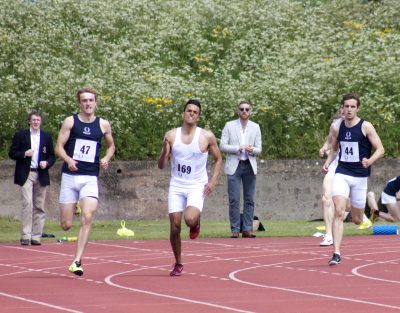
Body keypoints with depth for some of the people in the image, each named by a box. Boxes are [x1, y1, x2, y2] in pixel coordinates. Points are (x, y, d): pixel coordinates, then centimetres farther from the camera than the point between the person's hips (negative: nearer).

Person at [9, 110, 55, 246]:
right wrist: (24, 154, -12)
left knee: (39, 206, 3)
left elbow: (52, 156, 15)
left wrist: (47, 163, -6)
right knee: (27, 203, -14)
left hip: (41, 175, 3)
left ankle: (36, 237, 7)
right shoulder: (20, 135, 5)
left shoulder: (47, 137, 11)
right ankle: (25, 236, -13)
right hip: (26, 175, -3)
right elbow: (12, 153, 4)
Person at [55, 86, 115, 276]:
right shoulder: (70, 122, 1)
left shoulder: (103, 125, 7)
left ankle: (77, 261, -17)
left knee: (87, 217, -21)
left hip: (91, 178, 0)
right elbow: (59, 147, -1)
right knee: (66, 225, 1)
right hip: (70, 176, 0)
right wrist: (69, 160, -21)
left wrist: (106, 158, 2)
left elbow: (111, 145, 23)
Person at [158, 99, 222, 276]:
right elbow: (161, 166, 3)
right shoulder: (171, 136, 0)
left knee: (190, 219, -28)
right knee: (175, 227, -2)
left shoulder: (207, 137, -4)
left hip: (197, 186, -2)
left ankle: (196, 223, 10)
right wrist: (164, 151, -17)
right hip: (176, 186, 2)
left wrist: (213, 181, -4)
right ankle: (178, 264, 17)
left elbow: (218, 160, 9)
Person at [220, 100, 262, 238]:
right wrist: (238, 148, -14)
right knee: (234, 199, -7)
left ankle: (247, 229, 3)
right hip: (234, 166, -2)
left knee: (249, 200, 1)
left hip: (249, 166, 2)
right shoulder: (229, 126, 4)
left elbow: (259, 149, 7)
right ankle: (235, 229, -4)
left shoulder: (255, 127, 9)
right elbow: (222, 146, -2)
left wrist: (252, 149, -15)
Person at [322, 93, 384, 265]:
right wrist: (327, 162, 1)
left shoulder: (366, 127, -7)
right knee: (338, 212, -19)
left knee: (357, 220, 9)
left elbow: (380, 149, -6)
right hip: (341, 174, 1)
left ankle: (356, 212, 48)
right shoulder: (337, 128, 4)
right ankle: (336, 254, -20)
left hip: (360, 176, -1)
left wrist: (370, 161, -26)